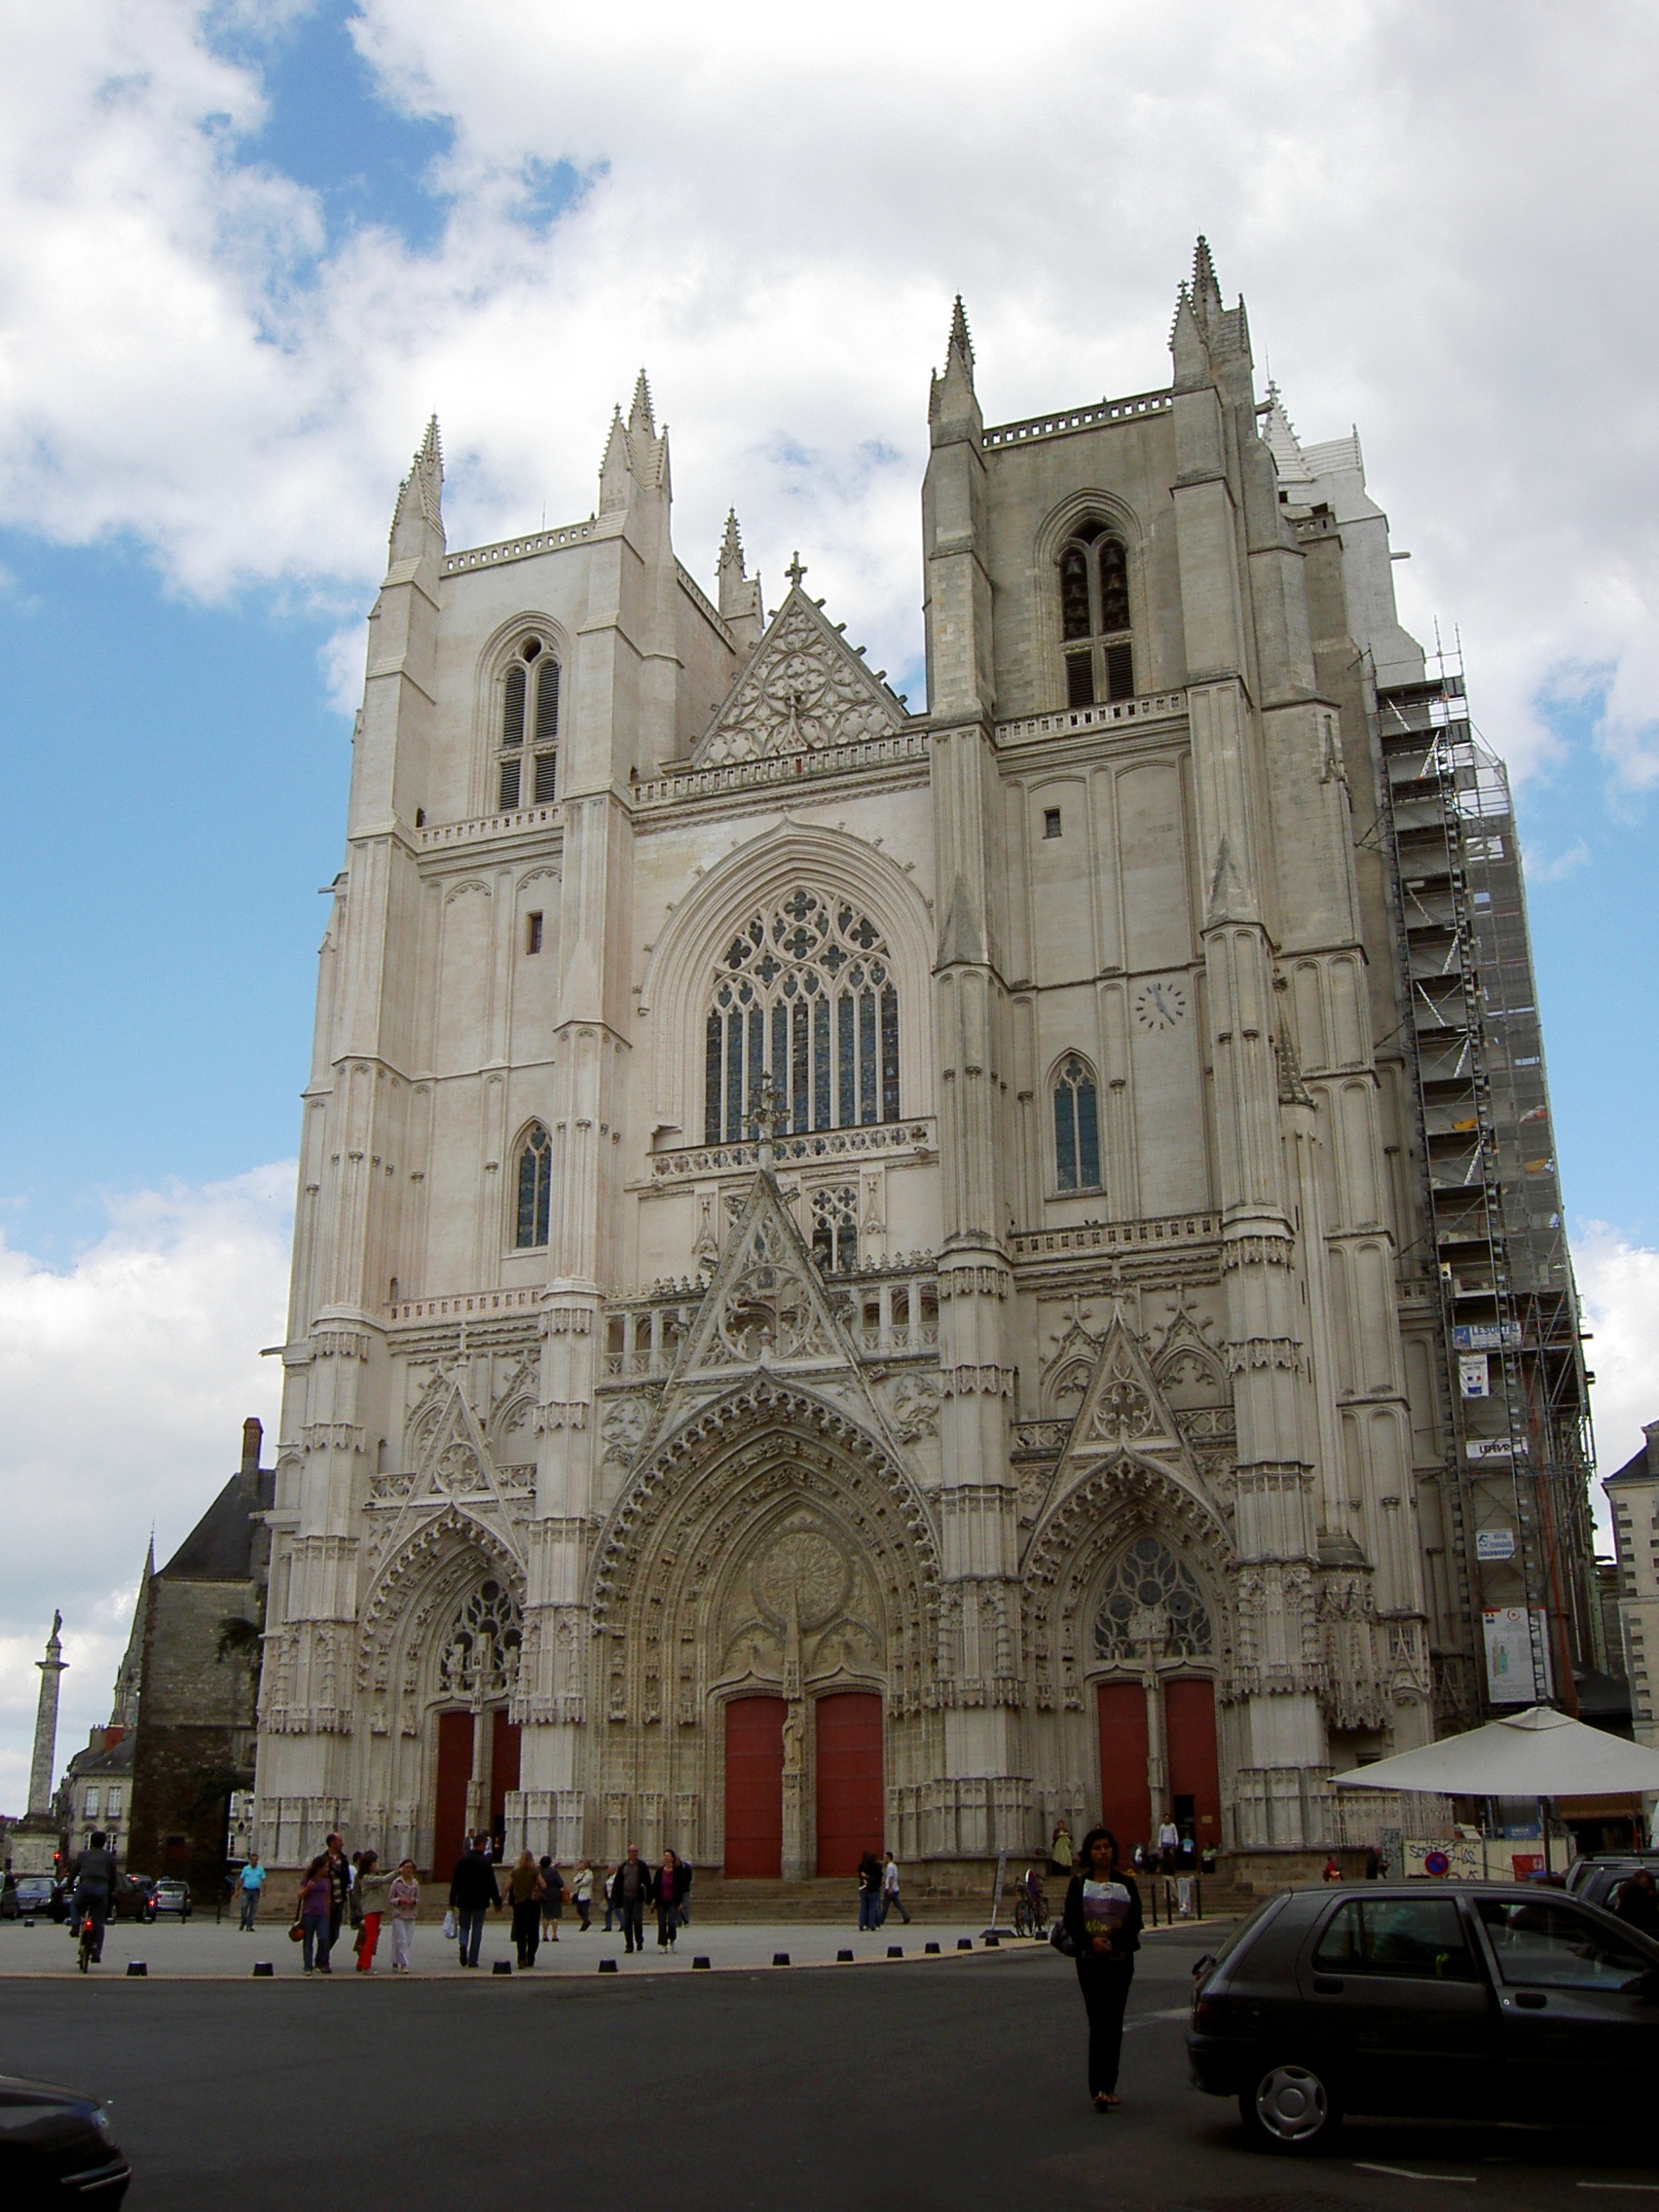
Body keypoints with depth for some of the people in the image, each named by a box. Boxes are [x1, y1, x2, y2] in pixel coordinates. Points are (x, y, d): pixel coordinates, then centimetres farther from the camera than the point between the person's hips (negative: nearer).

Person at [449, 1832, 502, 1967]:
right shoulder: (485, 1861, -9)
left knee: (464, 1926, 14)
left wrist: (452, 1901, 11)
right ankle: (472, 1960, 3)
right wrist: (497, 1902, -2)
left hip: (463, 1900, 3)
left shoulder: (462, 1860, 1)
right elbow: (491, 1884, -9)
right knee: (477, 1930, 6)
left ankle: (462, 1944, -17)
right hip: (480, 1901, -3)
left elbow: (455, 1882, 4)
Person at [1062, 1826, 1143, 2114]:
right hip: (1090, 1960, -2)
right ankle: (1099, 2088, -16)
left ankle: (1108, 2086, 14)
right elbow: (1070, 1922, 0)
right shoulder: (1079, 1883, 4)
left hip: (1121, 1958, 2)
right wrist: (1091, 1941, -17)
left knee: (1114, 2022, 5)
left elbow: (1135, 1921, 0)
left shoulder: (1126, 1883, 7)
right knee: (1099, 2022, -11)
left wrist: (1112, 1942, -14)